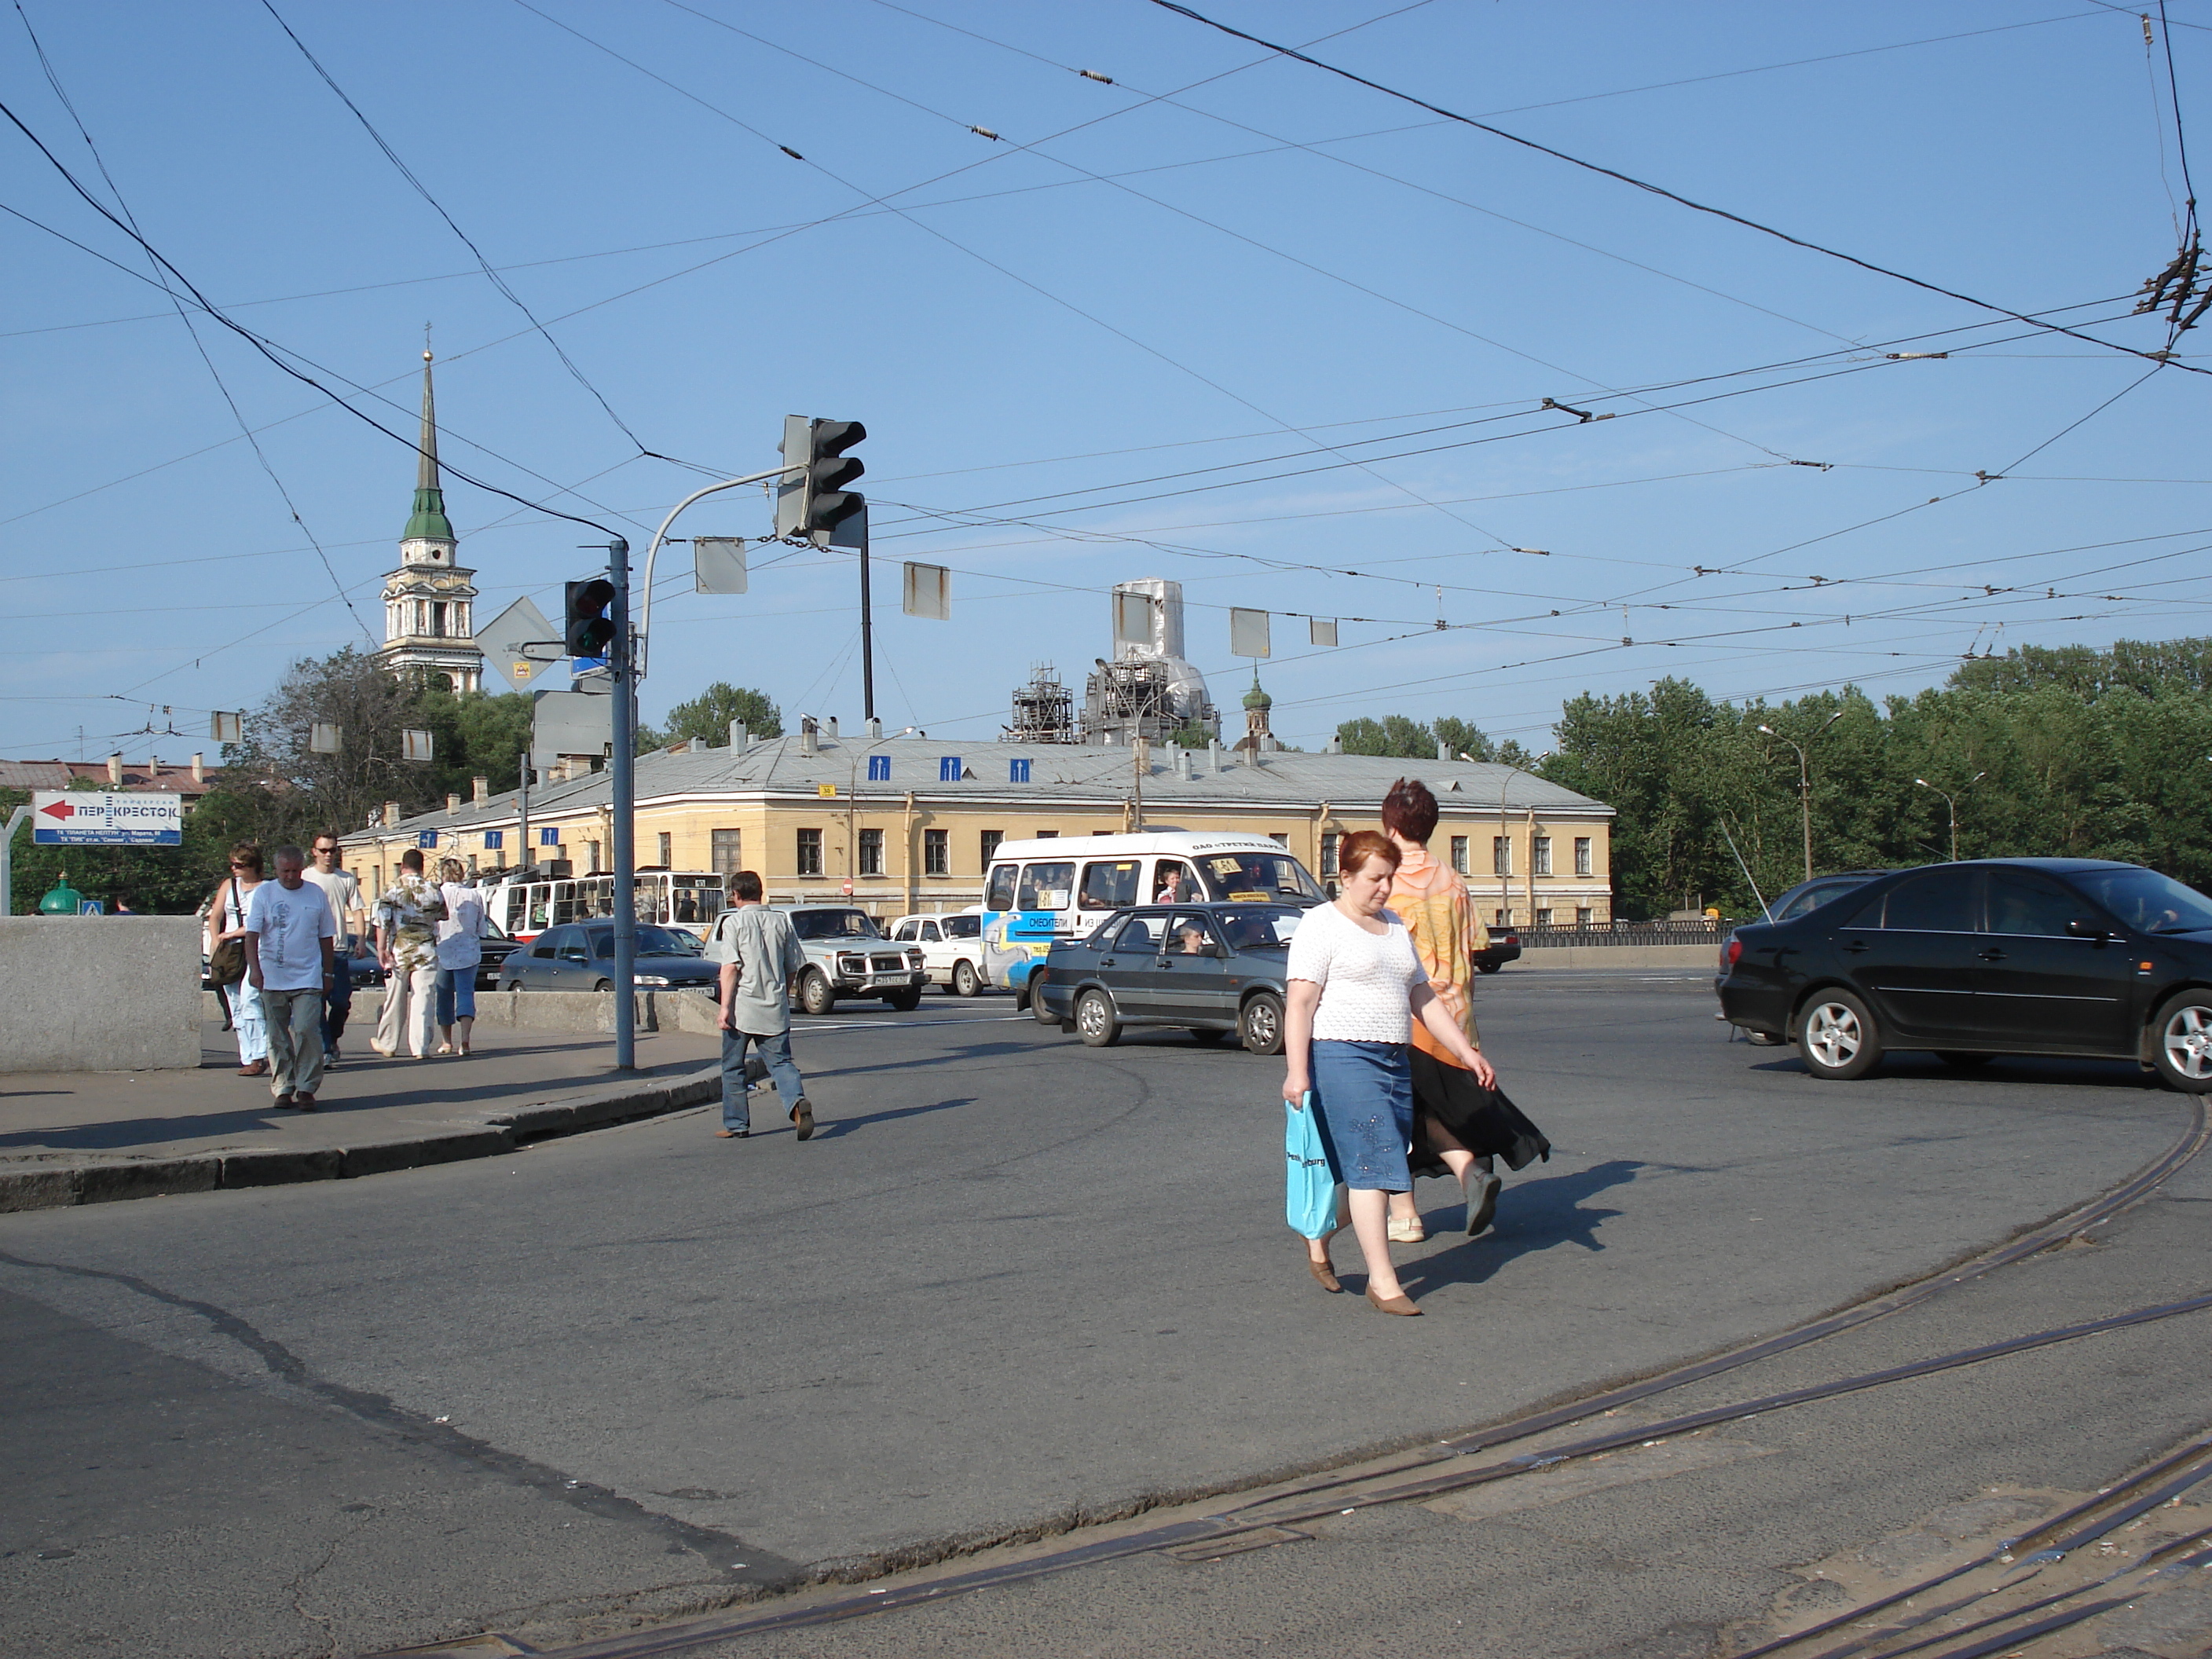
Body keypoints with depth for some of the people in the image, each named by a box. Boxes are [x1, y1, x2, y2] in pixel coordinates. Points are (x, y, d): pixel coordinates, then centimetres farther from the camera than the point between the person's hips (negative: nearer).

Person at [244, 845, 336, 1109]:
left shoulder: (316, 895, 8)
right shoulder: (263, 893, 4)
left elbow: (326, 937, 14)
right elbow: (252, 935, -3)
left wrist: (327, 973, 13)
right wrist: (254, 969, -16)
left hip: (307, 979, -1)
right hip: (272, 979, 1)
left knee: (306, 1030, -12)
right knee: (278, 1037, 5)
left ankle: (306, 1088, -4)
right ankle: (283, 1088, 14)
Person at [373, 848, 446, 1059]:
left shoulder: (392, 888, -3)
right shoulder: (432, 890, 1)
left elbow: (383, 920, -8)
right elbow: (443, 915, 13)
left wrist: (381, 948, -7)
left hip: (399, 951, 0)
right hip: (426, 952, 0)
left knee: (395, 999, 10)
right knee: (422, 999, 0)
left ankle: (388, 1044, 20)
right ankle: (420, 1047, -4)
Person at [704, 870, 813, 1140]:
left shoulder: (734, 922, -5)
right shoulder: (780, 921, 7)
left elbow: (730, 967, -14)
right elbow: (793, 966, 11)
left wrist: (725, 1008, -15)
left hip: (742, 1007, -3)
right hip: (775, 1009, 3)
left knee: (733, 1067, 10)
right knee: (780, 1061, 5)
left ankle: (736, 1124, 15)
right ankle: (798, 1101, -22)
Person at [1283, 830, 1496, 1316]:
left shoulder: (1395, 928, 20)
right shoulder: (1322, 924, -4)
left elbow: (1422, 998, 23)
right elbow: (1300, 1003, -12)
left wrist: (1466, 1052, 17)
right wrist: (1297, 1071, -21)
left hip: (1394, 1059, 8)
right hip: (1342, 1057, -8)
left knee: (1363, 1169, 7)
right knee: (1371, 1163, -11)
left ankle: (1318, 1240, 30)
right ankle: (1383, 1282, -6)